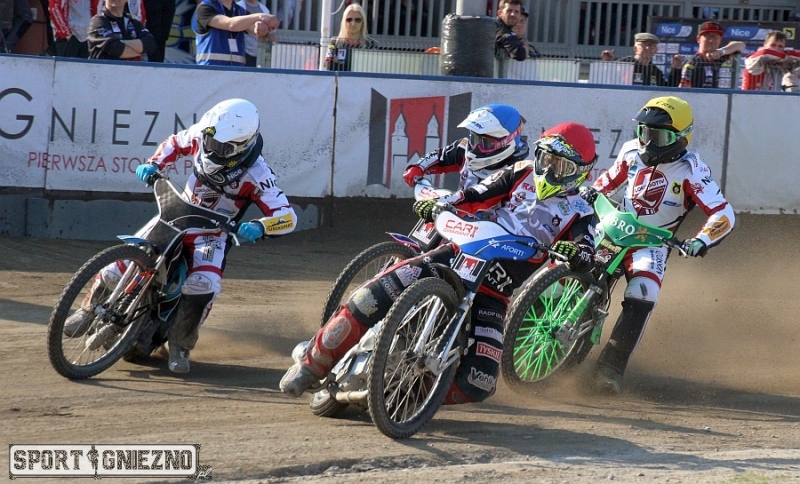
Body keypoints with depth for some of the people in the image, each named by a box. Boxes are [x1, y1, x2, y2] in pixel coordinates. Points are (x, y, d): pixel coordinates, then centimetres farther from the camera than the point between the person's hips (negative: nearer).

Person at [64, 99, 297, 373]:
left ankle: (180, 346, -10)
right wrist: (154, 164, -5)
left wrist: (259, 227, -47)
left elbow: (288, 217, -28)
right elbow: (176, 142, 12)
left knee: (203, 286, -31)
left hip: (211, 234, -4)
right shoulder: (202, 136, -12)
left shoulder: (256, 175, -25)